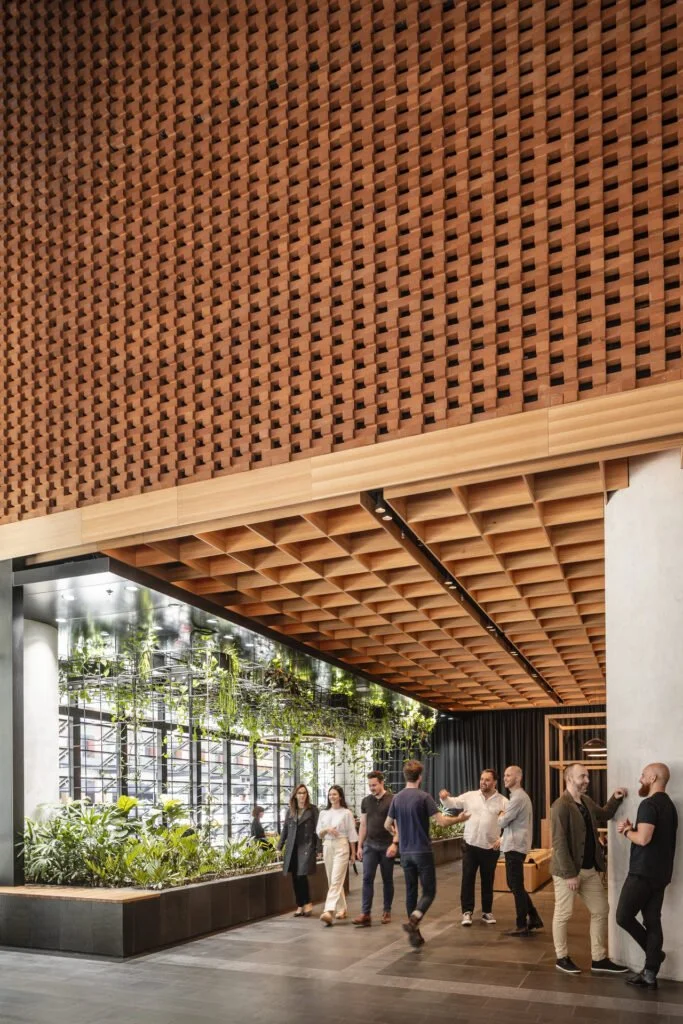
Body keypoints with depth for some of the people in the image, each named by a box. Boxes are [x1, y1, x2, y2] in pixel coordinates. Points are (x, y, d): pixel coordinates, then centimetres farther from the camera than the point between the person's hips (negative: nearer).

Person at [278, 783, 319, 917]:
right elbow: (285, 829, 15)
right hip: (292, 848, 4)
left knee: (302, 875, -14)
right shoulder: (290, 810, 11)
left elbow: (317, 829, -2)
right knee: (295, 878, 4)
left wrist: (318, 848, -8)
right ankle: (300, 906, 13)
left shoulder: (312, 809, 0)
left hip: (306, 847, -4)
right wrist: (279, 846, 10)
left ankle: (307, 903, 2)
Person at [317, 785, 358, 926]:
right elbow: (319, 833, 11)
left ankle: (328, 911, -25)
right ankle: (341, 909, 24)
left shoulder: (346, 813, -2)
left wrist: (353, 853, 0)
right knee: (332, 880, 10)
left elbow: (351, 834, 0)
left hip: (341, 846, -5)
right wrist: (327, 830, -10)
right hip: (327, 846, 5)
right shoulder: (323, 813, 11)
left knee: (336, 880, -14)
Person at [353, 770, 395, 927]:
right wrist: (359, 846, 7)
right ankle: (365, 914, -9)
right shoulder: (366, 801, 8)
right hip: (370, 845, 3)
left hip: (387, 846, -3)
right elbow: (363, 825, 11)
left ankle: (387, 912, 19)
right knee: (367, 878, -6)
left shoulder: (392, 800, -6)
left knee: (387, 880, 7)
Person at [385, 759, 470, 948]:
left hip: (406, 853, 5)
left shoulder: (397, 798, 4)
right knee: (428, 892, 2)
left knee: (411, 892, 12)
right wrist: (459, 819, 3)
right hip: (423, 852, -5)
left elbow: (387, 825, 15)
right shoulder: (424, 797, -12)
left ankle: (415, 933, 14)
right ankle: (413, 921, -20)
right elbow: (442, 821, -16)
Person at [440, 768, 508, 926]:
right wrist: (445, 798, -23)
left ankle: (487, 912, 22)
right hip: (470, 845, 1)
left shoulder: (503, 802, -3)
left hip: (490, 848, -1)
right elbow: (453, 803, -1)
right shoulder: (470, 796, 1)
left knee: (488, 881, 10)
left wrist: (502, 839, -12)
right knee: (467, 879, 1)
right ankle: (467, 911, 9)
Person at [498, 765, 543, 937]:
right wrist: (503, 839, 15)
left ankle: (522, 926, 3)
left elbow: (502, 822, -16)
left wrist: (501, 816, 4)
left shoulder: (517, 798, -18)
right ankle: (533, 917, 20)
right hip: (515, 845, 10)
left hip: (514, 847, -10)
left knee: (516, 886, -3)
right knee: (515, 885, 16)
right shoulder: (520, 796, 16)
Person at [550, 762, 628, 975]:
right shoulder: (561, 806, -19)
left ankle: (599, 960, 21)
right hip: (568, 870, -9)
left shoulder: (587, 802, 8)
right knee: (563, 915, 5)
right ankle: (562, 958, 20)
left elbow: (603, 815, 28)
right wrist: (570, 874, -23)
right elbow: (559, 844, -21)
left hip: (590, 869, 9)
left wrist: (615, 799, 10)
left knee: (600, 911, 12)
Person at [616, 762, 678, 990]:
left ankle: (655, 953, 6)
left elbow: (643, 839, -26)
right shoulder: (669, 805, 14)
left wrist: (626, 831, -7)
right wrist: (632, 829, 6)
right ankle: (650, 974, 10)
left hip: (643, 872, -9)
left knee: (623, 916, 0)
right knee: (652, 921, 8)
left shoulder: (649, 804, -16)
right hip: (660, 873, 9)